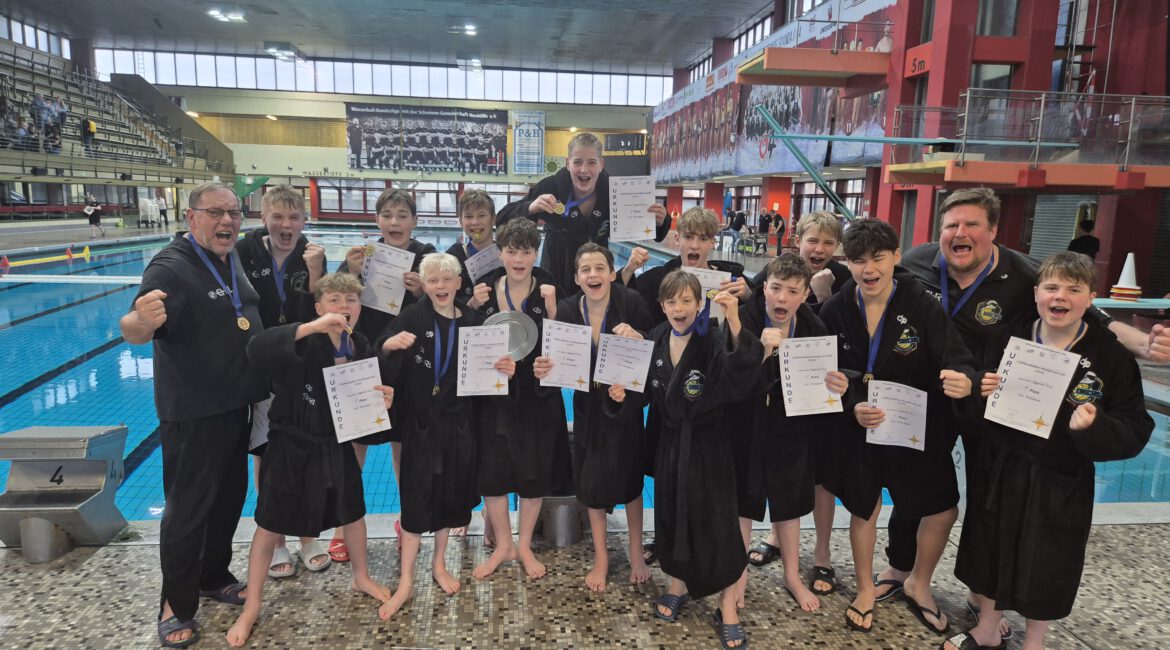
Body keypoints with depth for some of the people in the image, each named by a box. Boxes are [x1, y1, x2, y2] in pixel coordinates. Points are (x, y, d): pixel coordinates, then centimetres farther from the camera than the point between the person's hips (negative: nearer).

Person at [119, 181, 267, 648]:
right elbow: (135, 332, -29)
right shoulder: (172, 267, -18)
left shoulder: (230, 260, 7)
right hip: (193, 414, -8)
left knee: (230, 496, 19)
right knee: (188, 509, 4)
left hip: (237, 404, 8)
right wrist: (141, 321, -51)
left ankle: (214, 578, 38)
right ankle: (176, 607, 22)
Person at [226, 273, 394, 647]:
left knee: (354, 512, 20)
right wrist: (311, 327, -45)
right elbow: (256, 350, -39)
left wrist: (382, 401, -17)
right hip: (292, 448, -4)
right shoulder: (304, 343, -20)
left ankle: (361, 578, 46)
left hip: (336, 447, 5)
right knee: (270, 527, 8)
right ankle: (251, 608, 28)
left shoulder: (363, 350, -5)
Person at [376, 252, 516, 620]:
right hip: (420, 422, -2)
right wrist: (389, 346, -37)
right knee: (417, 497, 0)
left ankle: (439, 564, 32)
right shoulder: (412, 318, -7)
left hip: (458, 423, 3)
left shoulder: (473, 322, 0)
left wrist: (505, 370, -13)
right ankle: (406, 582, 12)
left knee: (448, 493, 13)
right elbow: (379, 360, -16)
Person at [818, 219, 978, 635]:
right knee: (863, 508, 15)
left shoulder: (922, 306, -15)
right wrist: (852, 406, -22)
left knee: (943, 509, 8)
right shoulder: (835, 312, -9)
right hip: (858, 427, 1)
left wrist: (963, 380, -46)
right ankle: (865, 589, 39)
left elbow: (956, 359, -23)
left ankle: (918, 585, 37)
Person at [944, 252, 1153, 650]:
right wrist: (980, 391, -15)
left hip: (1060, 485, -2)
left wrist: (1094, 427, -27)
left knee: (1046, 568, 12)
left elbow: (1134, 431, -8)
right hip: (1001, 472, 3)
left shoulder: (1112, 356, -9)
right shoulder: (1010, 338, -3)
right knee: (992, 553, 16)